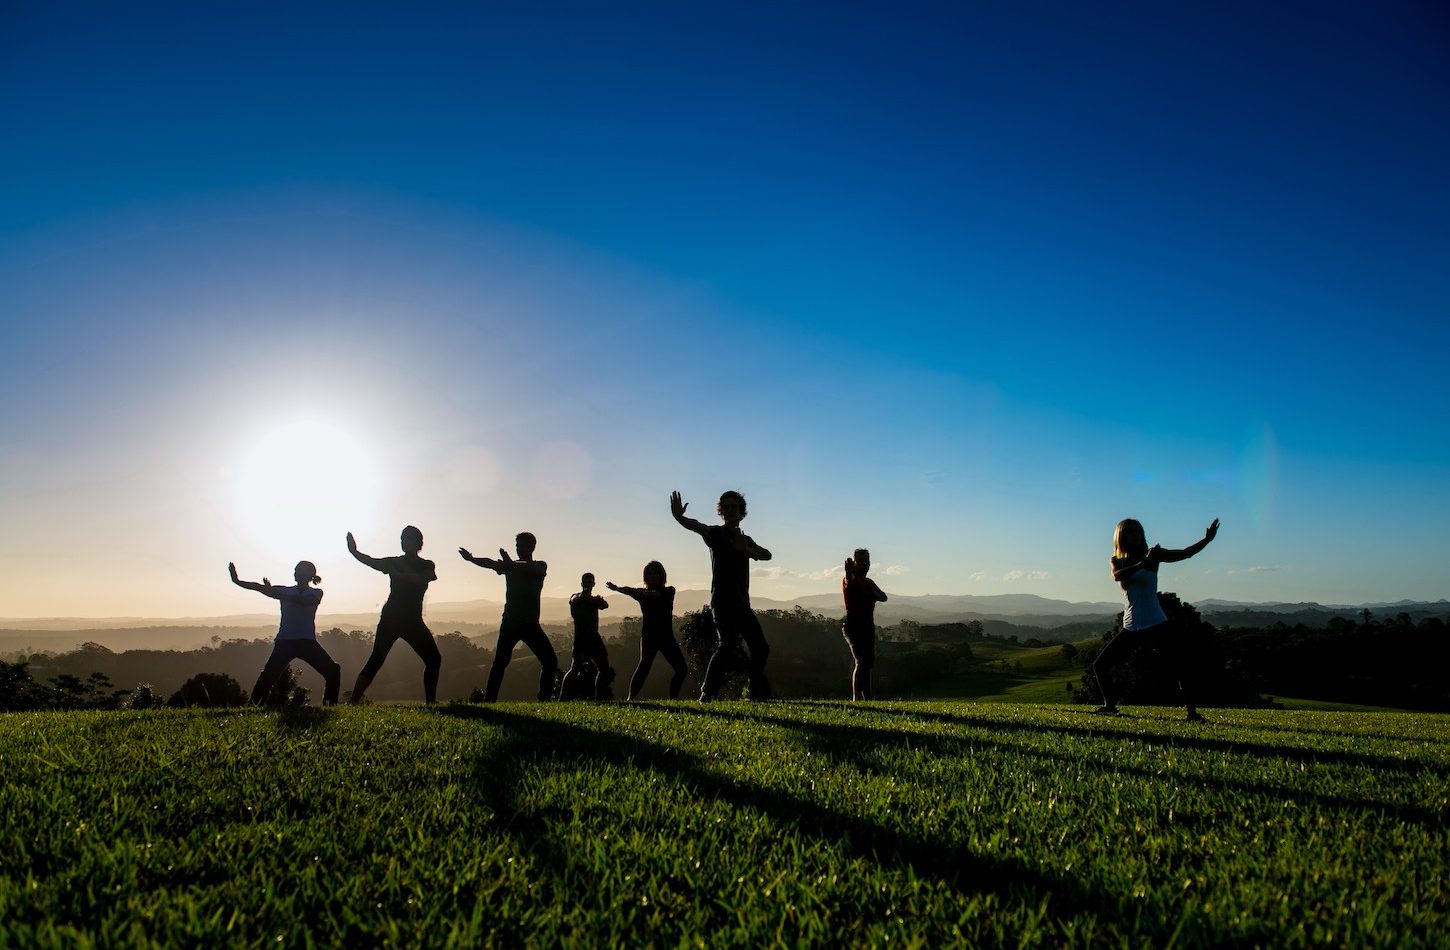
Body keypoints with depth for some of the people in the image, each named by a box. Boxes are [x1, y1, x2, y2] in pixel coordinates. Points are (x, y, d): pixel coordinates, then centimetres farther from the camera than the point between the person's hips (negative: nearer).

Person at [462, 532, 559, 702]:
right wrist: (471, 559, -27)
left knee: (550, 661, -5)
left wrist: (511, 564, -35)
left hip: (531, 623, 1)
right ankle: (489, 699, -12)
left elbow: (530, 569, -18)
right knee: (501, 660, -12)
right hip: (510, 621, -1)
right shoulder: (510, 565, 9)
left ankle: (545, 698, 3)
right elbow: (491, 564, -9)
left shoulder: (540, 566, 5)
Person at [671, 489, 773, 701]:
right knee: (728, 643, -22)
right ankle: (707, 693, -21)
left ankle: (758, 693, 20)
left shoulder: (746, 540, 18)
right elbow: (696, 526, -21)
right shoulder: (716, 533, 1)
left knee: (760, 647, 7)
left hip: (742, 603, 7)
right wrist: (679, 517, -43)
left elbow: (767, 555, 2)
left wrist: (744, 549, -17)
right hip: (722, 600, -7)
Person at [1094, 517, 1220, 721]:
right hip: (1132, 627, 2)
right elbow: (1117, 576, -19)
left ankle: (1191, 710, -7)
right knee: (1100, 665, 0)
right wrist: (1143, 563, -31)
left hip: (1157, 624, -2)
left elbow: (1185, 553, -10)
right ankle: (1110, 705, 19)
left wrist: (1207, 539, -25)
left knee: (1182, 664, -17)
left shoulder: (1152, 555, 1)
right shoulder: (1116, 561, 5)